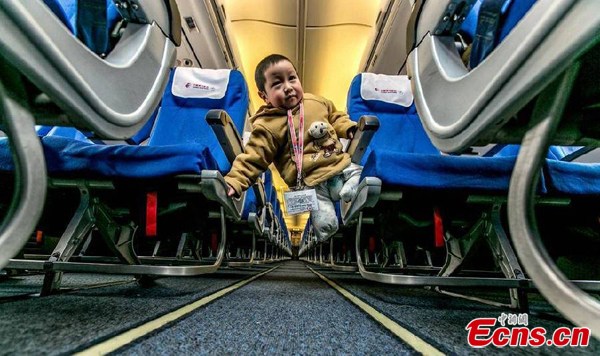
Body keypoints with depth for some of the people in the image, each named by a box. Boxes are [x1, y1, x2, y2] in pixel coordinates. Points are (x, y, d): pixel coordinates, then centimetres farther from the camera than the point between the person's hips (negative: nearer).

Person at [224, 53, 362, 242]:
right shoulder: (267, 126, -7)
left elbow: (335, 117, 27)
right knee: (326, 225, -17)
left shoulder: (316, 101, 9)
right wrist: (233, 182, -20)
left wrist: (350, 128, 9)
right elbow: (252, 159, -7)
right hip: (311, 184, -5)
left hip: (342, 165, 5)